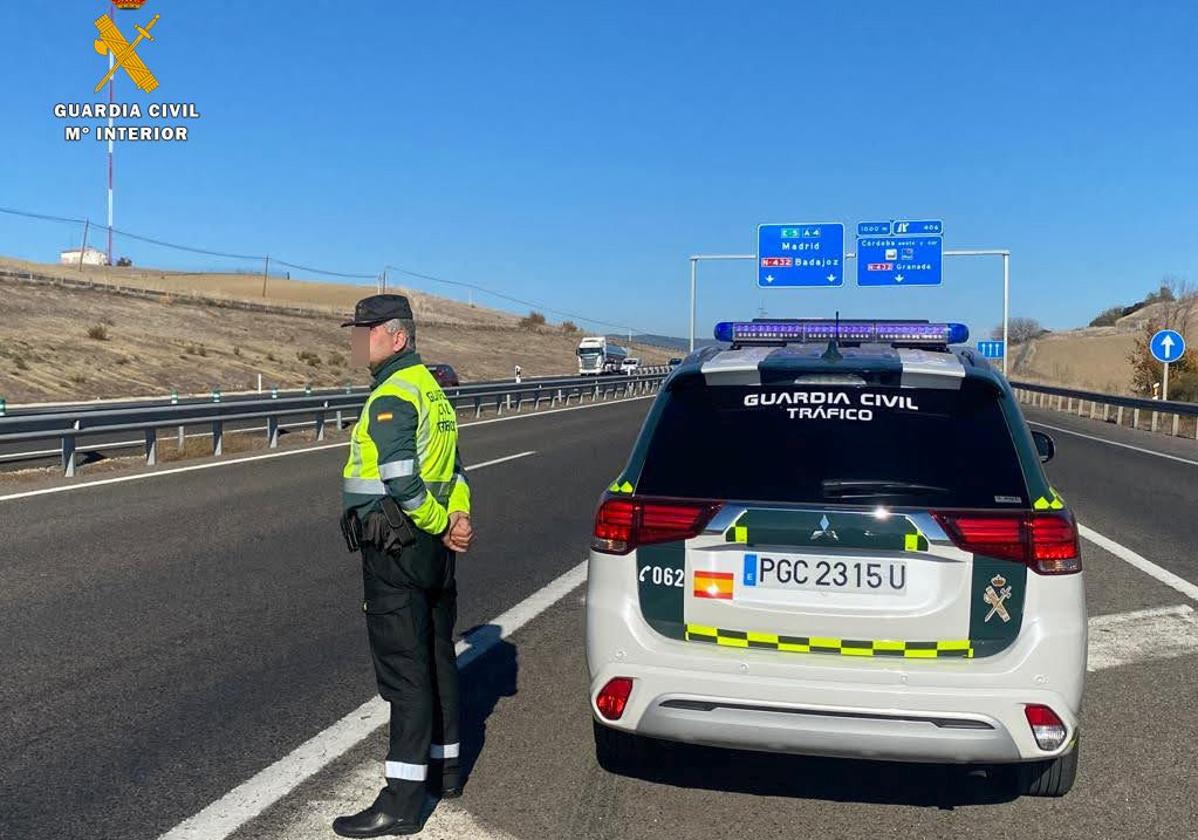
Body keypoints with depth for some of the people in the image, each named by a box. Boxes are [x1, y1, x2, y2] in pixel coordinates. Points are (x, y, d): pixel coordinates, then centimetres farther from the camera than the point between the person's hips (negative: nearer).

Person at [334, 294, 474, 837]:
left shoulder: (392, 397, -17)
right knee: (437, 658, 17)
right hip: (432, 551, 10)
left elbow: (401, 482, -24)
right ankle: (444, 767, 31)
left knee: (404, 670, -6)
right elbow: (454, 468, 15)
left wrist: (442, 524, -11)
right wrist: (457, 516, 1)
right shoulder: (431, 389, 15)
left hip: (395, 552, -10)